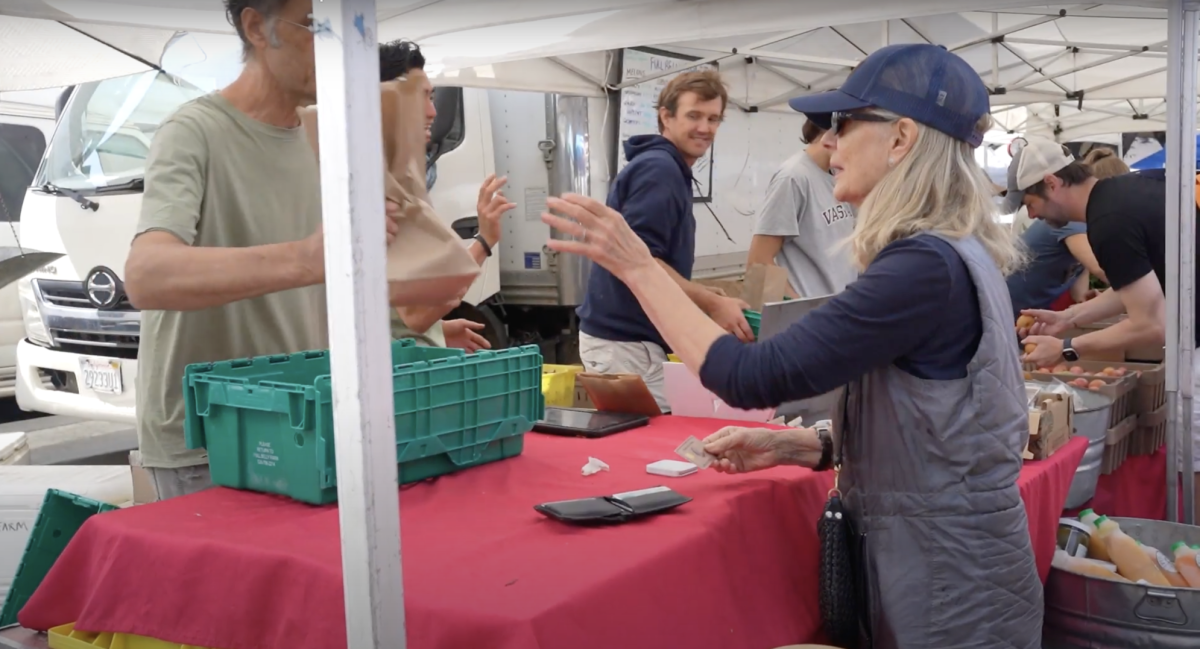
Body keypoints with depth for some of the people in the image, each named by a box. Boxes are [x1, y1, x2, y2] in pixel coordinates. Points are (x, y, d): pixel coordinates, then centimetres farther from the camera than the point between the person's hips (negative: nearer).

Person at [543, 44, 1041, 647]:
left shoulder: (926, 266, -24)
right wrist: (793, 445, 2)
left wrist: (636, 264, -19)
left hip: (947, 584, -9)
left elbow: (752, 377, -26)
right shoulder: (954, 254, 7)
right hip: (943, 563, 9)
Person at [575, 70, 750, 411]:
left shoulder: (667, 169, 17)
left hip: (629, 335, 11)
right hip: (626, 340, -11)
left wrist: (705, 297, 14)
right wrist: (713, 304, -21)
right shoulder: (658, 169, -15)